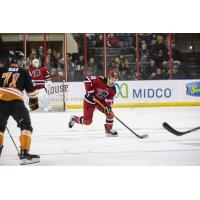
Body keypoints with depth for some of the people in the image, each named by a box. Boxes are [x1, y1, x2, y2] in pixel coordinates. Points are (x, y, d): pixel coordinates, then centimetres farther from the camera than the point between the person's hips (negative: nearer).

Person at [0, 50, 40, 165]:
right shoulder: (23, 72, 11)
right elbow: (31, 89, 13)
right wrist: (34, 100, 28)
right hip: (16, 102, -3)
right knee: (26, 126, 0)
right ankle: (24, 154, -12)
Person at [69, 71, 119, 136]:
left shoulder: (113, 90, -9)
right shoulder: (99, 80, -27)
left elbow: (109, 99, -6)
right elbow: (87, 79, -26)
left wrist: (108, 106, -27)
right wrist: (89, 91, -28)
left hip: (101, 101, 6)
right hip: (90, 100, -6)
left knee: (110, 114, -10)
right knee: (87, 121, -5)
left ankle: (109, 129, 9)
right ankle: (74, 119, 23)